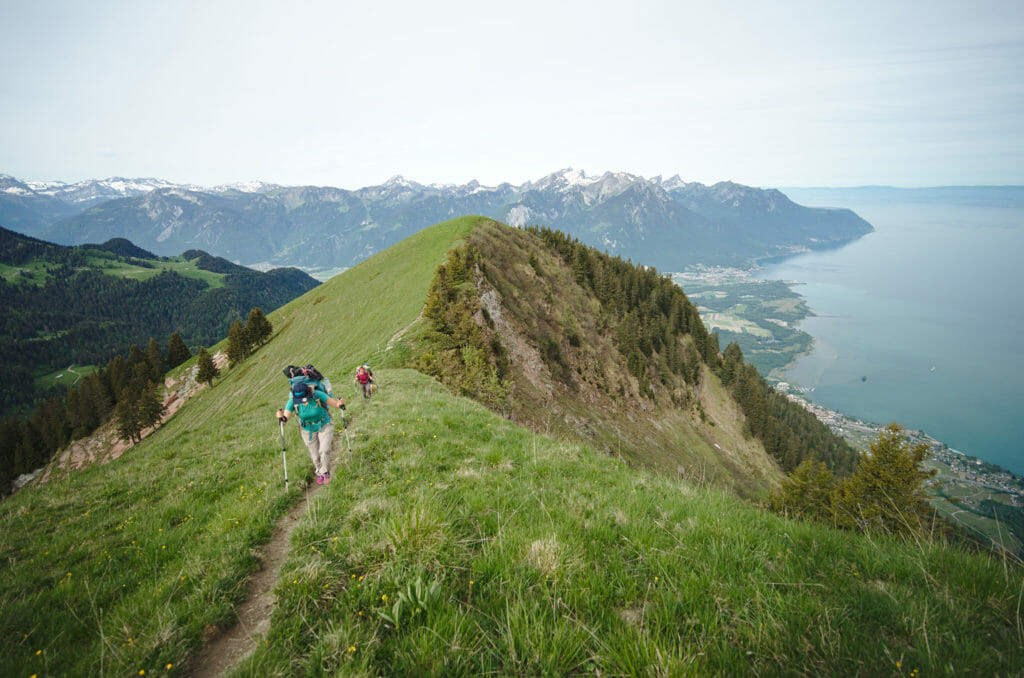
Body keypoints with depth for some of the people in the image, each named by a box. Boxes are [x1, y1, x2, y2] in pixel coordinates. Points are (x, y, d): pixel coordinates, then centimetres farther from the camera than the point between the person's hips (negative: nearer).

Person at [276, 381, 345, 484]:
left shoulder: (317, 395, -30)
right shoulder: (292, 401, -24)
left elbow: (335, 404, -22)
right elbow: (285, 419, -25)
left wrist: (340, 403, -44)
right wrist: (281, 417, -48)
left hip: (325, 426, -2)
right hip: (308, 431, 2)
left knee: (324, 450, -19)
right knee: (315, 456, 13)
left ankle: (325, 472, 9)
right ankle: (320, 474, 43)